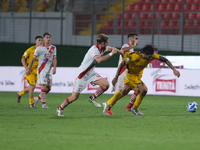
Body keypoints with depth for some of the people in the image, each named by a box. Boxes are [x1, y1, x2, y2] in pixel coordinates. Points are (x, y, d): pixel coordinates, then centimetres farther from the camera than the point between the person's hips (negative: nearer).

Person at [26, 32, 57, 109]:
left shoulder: (53, 48, 9)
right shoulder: (39, 48, -1)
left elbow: (54, 59, 7)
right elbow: (33, 59, 3)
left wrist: (54, 68, -8)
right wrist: (29, 69, 4)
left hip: (49, 70, 5)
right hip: (41, 69, -5)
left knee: (48, 88, 4)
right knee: (44, 86, -15)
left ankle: (37, 98, 24)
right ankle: (43, 104, -11)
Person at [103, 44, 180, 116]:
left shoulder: (152, 55, -25)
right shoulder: (134, 57, -36)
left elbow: (164, 60, -19)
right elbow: (122, 64, -23)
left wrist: (174, 69, -27)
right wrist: (116, 77, -18)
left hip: (138, 73, 6)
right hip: (131, 74, -6)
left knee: (124, 92, 13)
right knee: (144, 89, -18)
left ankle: (107, 104, 29)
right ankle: (135, 108, 3)